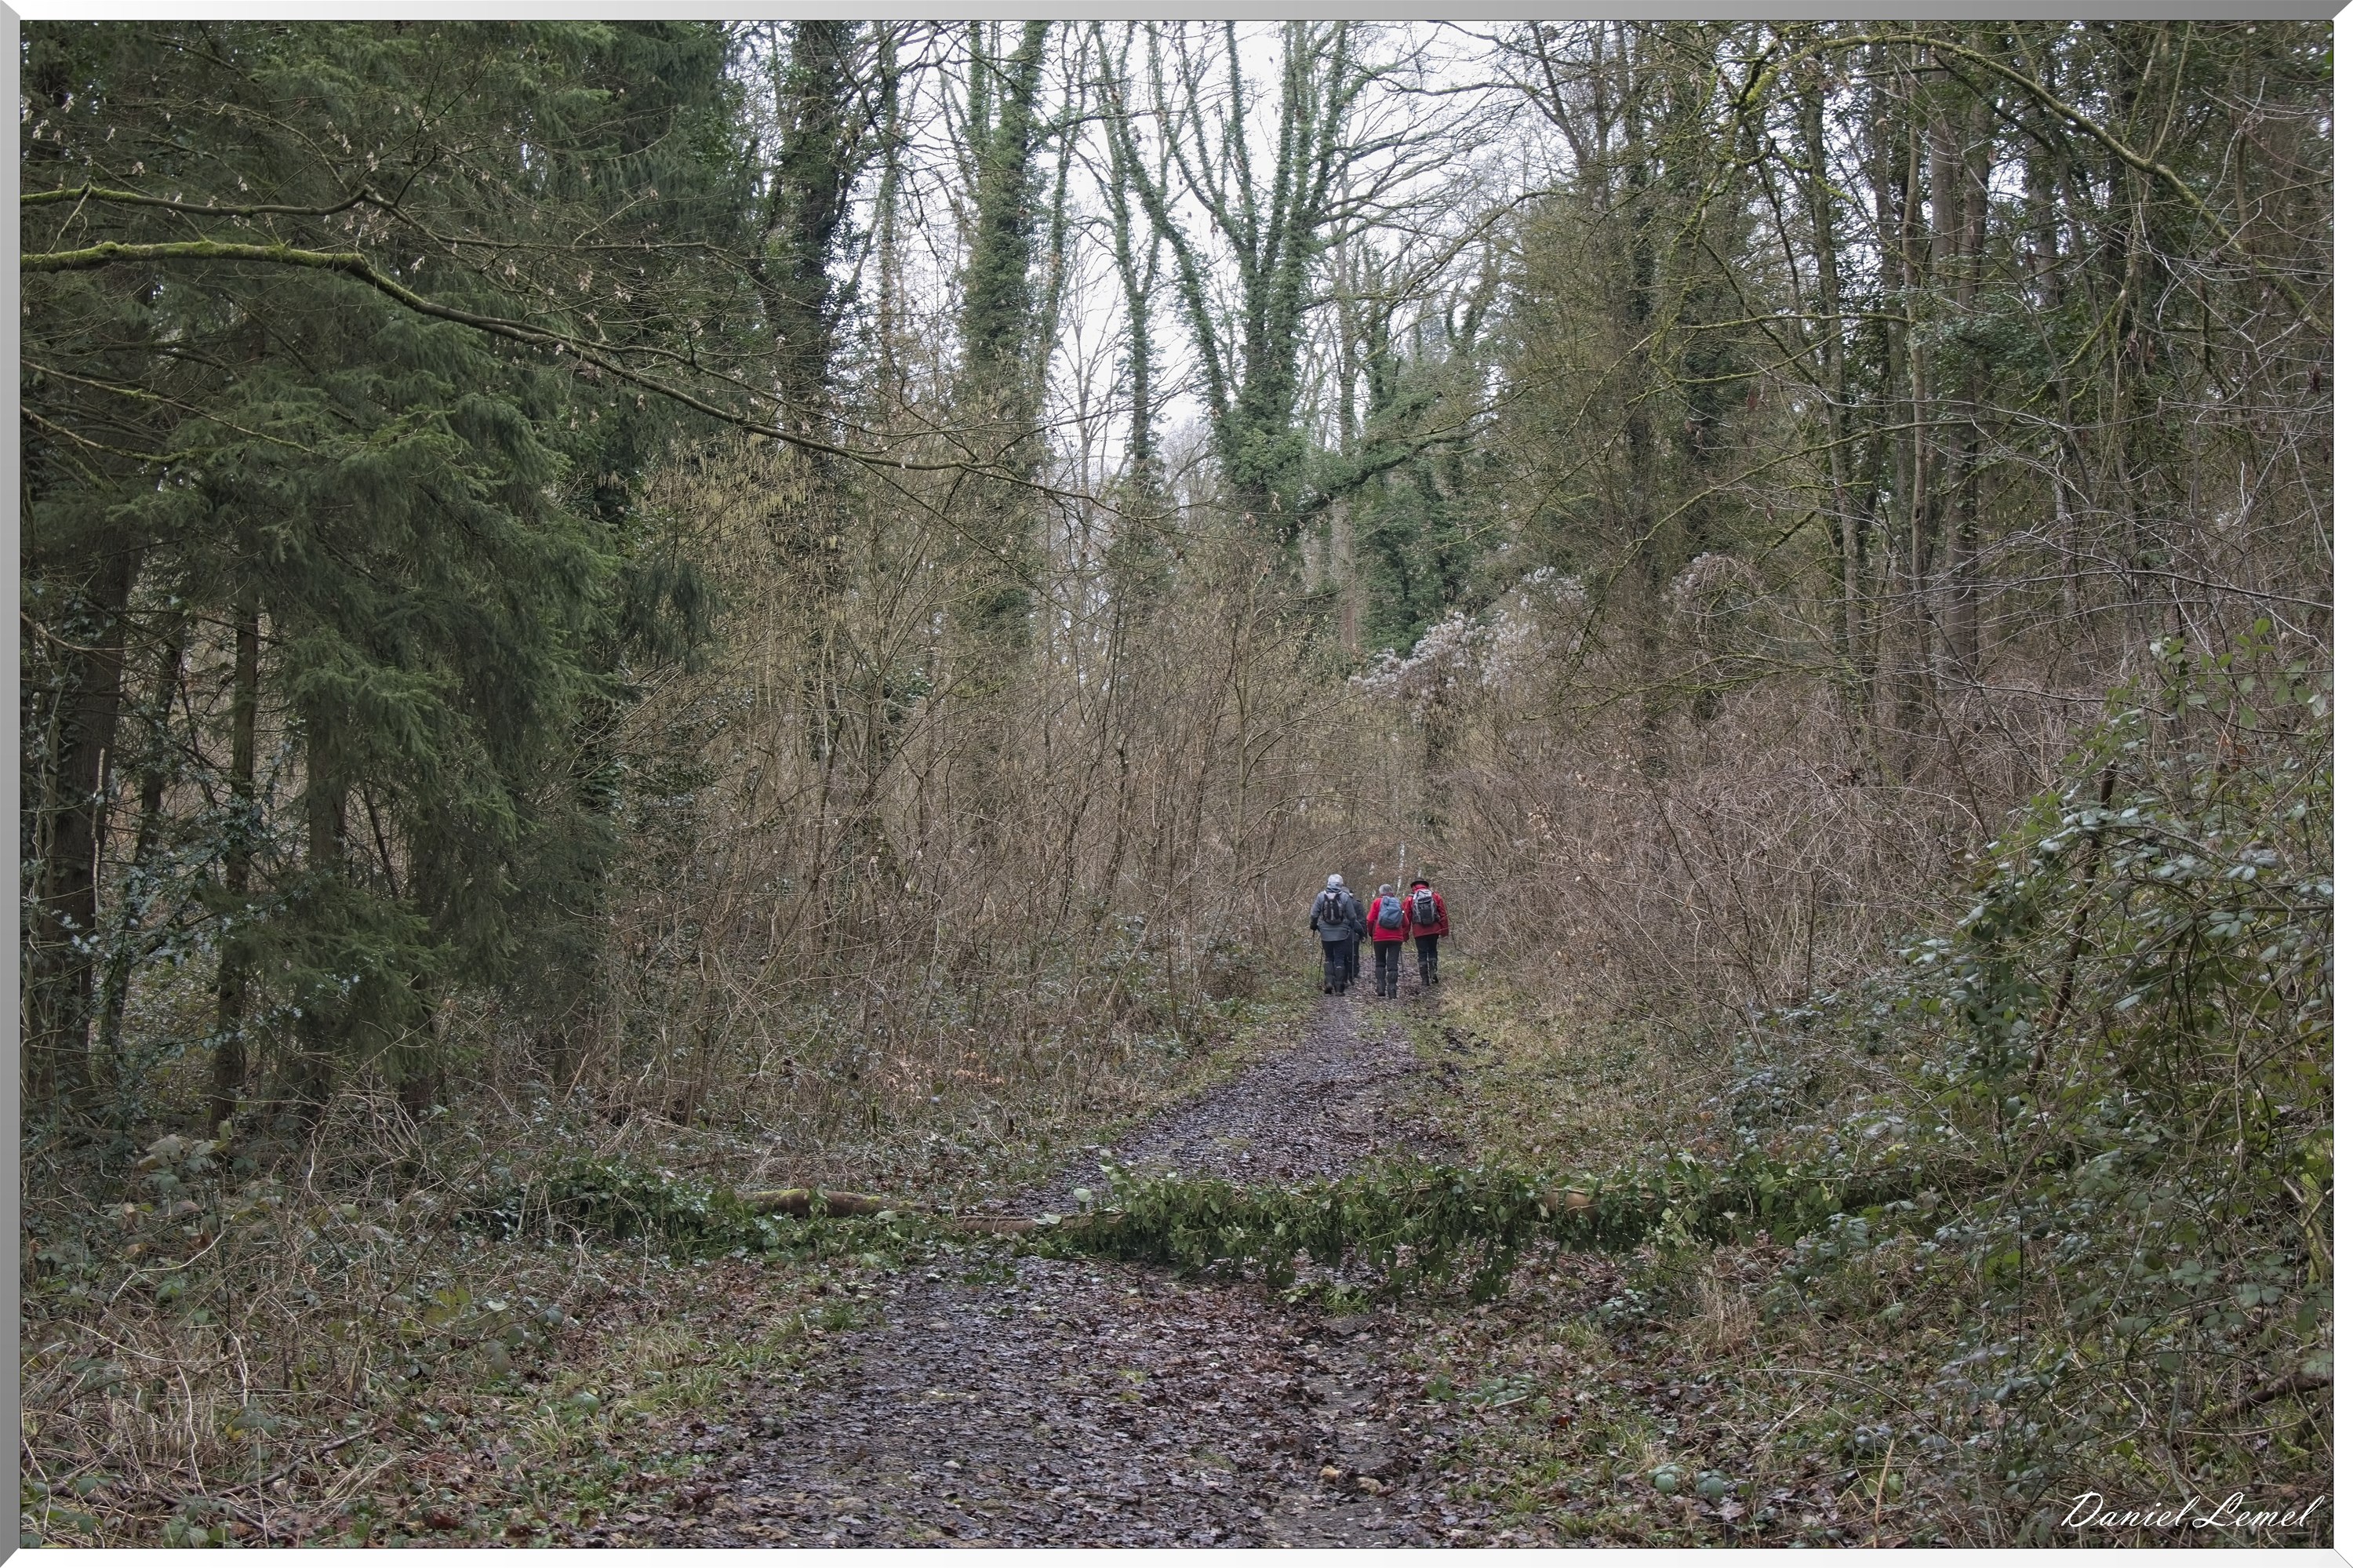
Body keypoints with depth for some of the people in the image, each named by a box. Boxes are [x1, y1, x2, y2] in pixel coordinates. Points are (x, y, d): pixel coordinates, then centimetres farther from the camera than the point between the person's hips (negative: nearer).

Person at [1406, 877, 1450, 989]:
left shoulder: (1410, 899, 2)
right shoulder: (1435, 896, 6)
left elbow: (1406, 918, 2)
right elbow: (1443, 914, 4)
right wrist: (1444, 930, 9)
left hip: (1419, 932, -1)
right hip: (1434, 930, 1)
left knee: (1422, 955, 4)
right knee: (1432, 951, 17)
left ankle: (1425, 982, 3)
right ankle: (1433, 972, -5)